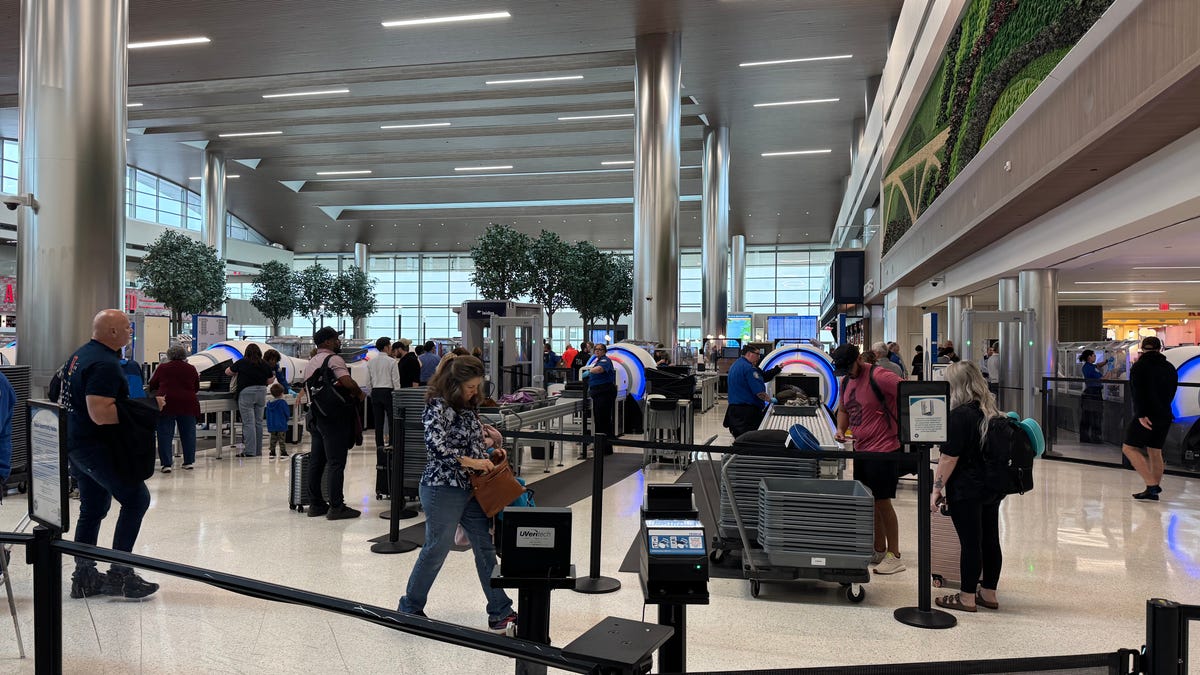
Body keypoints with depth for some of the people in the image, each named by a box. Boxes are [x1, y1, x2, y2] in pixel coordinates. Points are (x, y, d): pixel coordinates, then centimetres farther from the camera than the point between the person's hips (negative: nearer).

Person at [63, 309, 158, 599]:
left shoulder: (81, 355, 13)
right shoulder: (104, 364, -20)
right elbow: (100, 414, -27)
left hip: (75, 444, 11)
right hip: (95, 446, -11)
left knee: (92, 509, 15)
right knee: (136, 498, -8)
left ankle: (84, 576, 21)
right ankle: (119, 573, -5)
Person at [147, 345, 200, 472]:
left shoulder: (162, 368, 4)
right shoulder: (191, 369, 6)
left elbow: (152, 386, 14)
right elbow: (196, 388, 15)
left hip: (166, 404, -1)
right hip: (187, 404, 1)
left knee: (165, 434, 3)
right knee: (188, 434, 10)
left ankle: (166, 464, 0)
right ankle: (189, 462, 15)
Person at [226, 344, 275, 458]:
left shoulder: (241, 362, -4)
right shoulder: (264, 364, 4)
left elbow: (227, 372, 10)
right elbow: (269, 381, 11)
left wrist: (237, 372, 28)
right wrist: (273, 376, 31)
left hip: (246, 393, -4)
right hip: (261, 392, 4)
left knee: (248, 423, -4)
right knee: (258, 422, 10)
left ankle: (249, 451, -6)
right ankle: (258, 451, 15)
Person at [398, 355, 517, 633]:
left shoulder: (467, 405, 10)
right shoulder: (438, 406, -15)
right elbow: (436, 446, -25)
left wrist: (491, 450, 4)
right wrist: (471, 462, -22)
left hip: (471, 488, 8)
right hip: (443, 489, -8)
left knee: (486, 547, 8)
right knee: (436, 550, 5)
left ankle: (500, 613, 16)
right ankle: (410, 608, 26)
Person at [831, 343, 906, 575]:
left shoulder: (879, 377, -17)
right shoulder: (846, 381, 9)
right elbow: (843, 410, 22)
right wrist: (841, 429, 3)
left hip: (884, 450, -8)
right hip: (861, 449, 8)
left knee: (882, 502, -3)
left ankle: (894, 556, 9)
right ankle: (879, 551, 26)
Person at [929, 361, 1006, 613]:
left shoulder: (960, 415, -17)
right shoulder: (993, 412, 8)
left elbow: (949, 457, -18)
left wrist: (937, 487, -12)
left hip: (967, 491, -8)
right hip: (993, 488, 8)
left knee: (970, 543, 0)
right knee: (990, 540, 14)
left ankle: (967, 597, 10)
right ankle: (988, 593, 26)